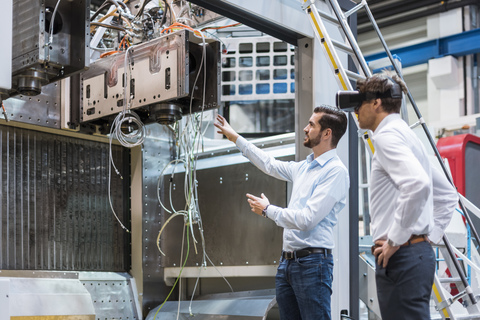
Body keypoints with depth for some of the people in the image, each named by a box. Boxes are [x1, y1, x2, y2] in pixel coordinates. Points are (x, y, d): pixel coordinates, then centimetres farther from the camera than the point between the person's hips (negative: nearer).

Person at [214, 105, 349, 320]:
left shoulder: (335, 171, -13)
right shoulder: (304, 167, 14)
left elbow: (307, 219, -19)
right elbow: (270, 165, 32)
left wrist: (268, 210, -5)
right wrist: (235, 137, 37)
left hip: (312, 262, -9)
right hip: (287, 261, 9)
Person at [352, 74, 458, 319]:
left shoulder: (387, 135, -9)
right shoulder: (408, 137, 22)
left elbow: (417, 184, -27)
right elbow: (448, 195, 29)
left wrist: (395, 240, -20)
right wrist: (430, 234, 19)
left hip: (401, 256, -10)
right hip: (419, 252, 10)